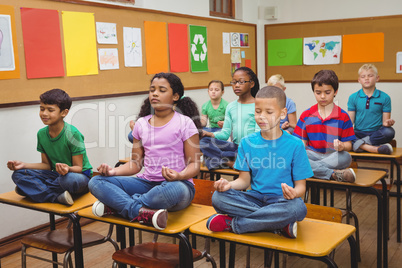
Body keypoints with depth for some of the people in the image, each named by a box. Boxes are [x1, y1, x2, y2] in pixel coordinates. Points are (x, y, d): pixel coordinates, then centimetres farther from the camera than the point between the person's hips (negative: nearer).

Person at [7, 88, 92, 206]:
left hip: (80, 176, -6)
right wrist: (24, 165, -3)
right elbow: (46, 164, 10)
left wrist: (68, 169, -37)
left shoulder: (72, 134, -17)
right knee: (18, 174, -11)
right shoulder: (41, 134, 3)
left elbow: (78, 168, -14)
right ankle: (58, 197, -25)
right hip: (57, 175, 6)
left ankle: (36, 189, -12)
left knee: (70, 179, -42)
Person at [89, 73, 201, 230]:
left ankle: (116, 205, -21)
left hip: (175, 183, -4)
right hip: (147, 182, 4)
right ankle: (144, 212, -31)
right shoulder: (141, 124, 12)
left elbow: (194, 164, -4)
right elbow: (136, 163, 15)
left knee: (175, 189, -42)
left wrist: (179, 175, -26)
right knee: (96, 182, -13)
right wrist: (114, 171, -4)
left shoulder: (185, 123, -1)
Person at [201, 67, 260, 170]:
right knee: (203, 142, -16)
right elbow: (225, 133, 11)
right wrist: (209, 134, -7)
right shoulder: (231, 106, 14)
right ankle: (231, 162, -25)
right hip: (235, 146, 5)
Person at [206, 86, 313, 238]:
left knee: (297, 207, -38)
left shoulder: (295, 145, -3)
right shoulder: (247, 143, 6)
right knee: (218, 197, -25)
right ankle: (281, 225, -23)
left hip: (281, 201, -2)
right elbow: (245, 180, 7)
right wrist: (229, 185, -16)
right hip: (255, 199, 2)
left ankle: (231, 223, -22)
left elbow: (301, 186, -3)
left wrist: (294, 193, -27)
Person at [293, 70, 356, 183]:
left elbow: (348, 144, 3)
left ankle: (311, 168, -27)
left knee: (346, 157, -35)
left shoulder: (343, 116, 6)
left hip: (333, 157, -1)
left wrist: (342, 146, -21)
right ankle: (334, 174, -33)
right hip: (312, 155, 1)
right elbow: (303, 142, 9)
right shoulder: (306, 115, 10)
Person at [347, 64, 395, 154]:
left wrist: (387, 123, -22)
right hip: (359, 133, 1)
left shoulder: (384, 97, 5)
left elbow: (385, 121, 2)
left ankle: (359, 144, -27)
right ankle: (374, 149, -35)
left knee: (389, 132, -33)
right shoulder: (353, 97, 8)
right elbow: (350, 121, 5)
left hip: (376, 133, -1)